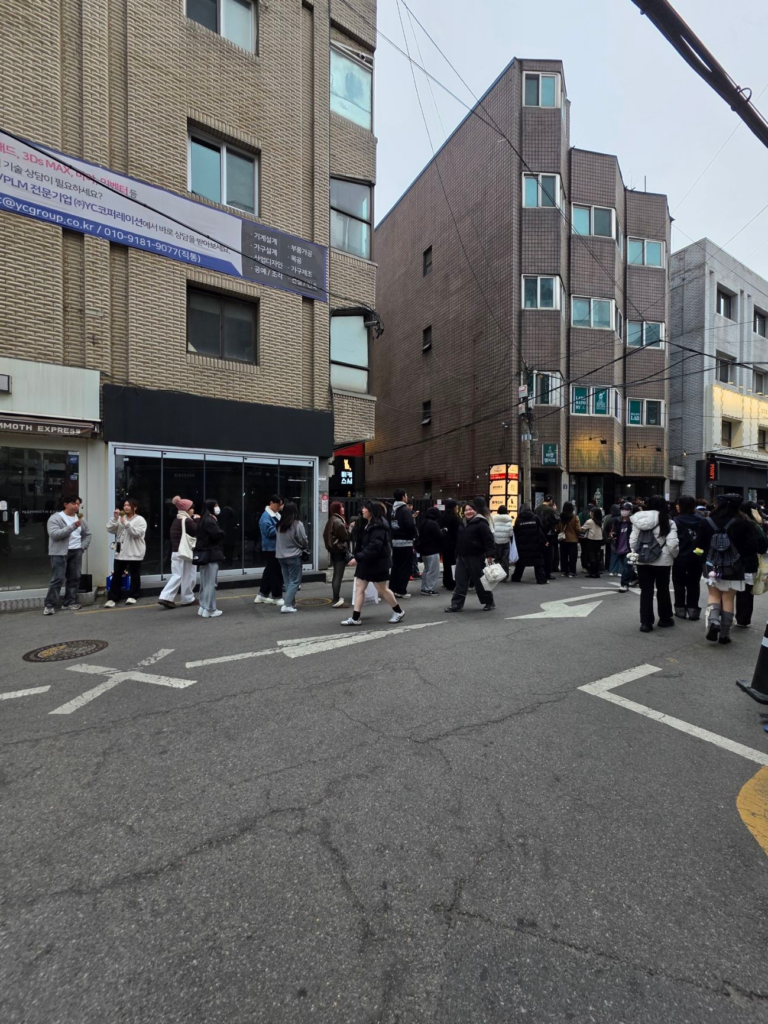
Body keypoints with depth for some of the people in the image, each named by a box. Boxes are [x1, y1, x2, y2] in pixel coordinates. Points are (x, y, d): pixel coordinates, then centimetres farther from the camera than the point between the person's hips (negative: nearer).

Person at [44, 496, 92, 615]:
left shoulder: (80, 519, 12)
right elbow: (54, 534, -20)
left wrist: (83, 547, 7)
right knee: (58, 579, -8)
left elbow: (88, 534, 20)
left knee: (74, 578, 7)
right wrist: (72, 526, -27)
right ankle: (50, 605, 2)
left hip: (76, 552, 6)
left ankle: (70, 602, 16)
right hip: (60, 553, -6)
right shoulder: (55, 518, -7)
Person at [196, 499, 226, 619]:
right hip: (210, 554, -10)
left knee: (205, 582, 14)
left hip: (204, 553, 10)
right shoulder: (209, 520, -16)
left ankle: (203, 607, 21)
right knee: (210, 582, -5)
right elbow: (218, 534, -24)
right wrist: (222, 532, -4)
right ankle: (209, 609, -1)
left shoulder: (205, 519, 16)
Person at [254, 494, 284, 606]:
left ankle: (262, 595, 25)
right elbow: (270, 531, -24)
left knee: (270, 572, 15)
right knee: (276, 573, -3)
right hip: (271, 548, -10)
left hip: (276, 548, 10)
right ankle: (276, 597, 7)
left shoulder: (276, 514, 15)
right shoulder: (266, 516, -15)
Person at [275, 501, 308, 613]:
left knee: (287, 581, 14)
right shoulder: (297, 524, -13)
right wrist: (306, 551, 8)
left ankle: (291, 603, 20)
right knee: (294, 581, 1)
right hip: (294, 556, -6)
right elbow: (303, 541, -9)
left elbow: (278, 540, 7)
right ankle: (287, 605, -5)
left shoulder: (280, 524, 2)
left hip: (281, 556, 6)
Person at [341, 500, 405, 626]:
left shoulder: (378, 526, -20)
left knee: (382, 590, 4)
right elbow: (360, 542, 17)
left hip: (377, 563, -9)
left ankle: (398, 612, 24)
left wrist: (358, 557, -27)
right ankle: (355, 618, 9)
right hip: (365, 562, 9)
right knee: (359, 588, 5)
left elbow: (374, 546, -29)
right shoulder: (365, 523, 11)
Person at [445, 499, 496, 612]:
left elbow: (488, 539, -16)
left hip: (476, 557, -7)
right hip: (462, 557, 7)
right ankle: (456, 604, 10)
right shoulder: (462, 523, 15)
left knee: (480, 581, 4)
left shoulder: (480, 523, -10)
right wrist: (457, 554, 19)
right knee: (460, 581, 6)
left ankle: (489, 603, 20)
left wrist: (490, 554, -23)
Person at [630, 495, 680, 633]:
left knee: (646, 591, 6)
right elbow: (672, 544, -13)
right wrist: (674, 555, 7)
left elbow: (632, 541, -2)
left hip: (642, 560, 2)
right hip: (662, 561, -1)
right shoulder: (668, 522, -8)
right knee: (663, 590, 16)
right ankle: (664, 618, 31)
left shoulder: (639, 521, -1)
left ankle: (645, 622, 6)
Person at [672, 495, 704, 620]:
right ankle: (693, 610, 14)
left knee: (679, 584, 9)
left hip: (680, 557, -4)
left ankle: (680, 609, 12)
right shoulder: (699, 520, -1)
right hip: (696, 557, 4)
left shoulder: (677, 520, -14)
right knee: (693, 584, 13)